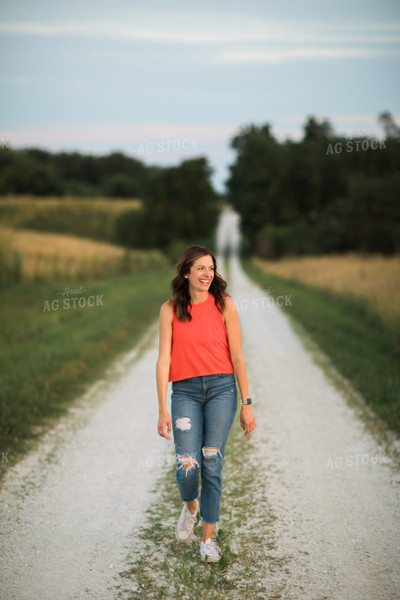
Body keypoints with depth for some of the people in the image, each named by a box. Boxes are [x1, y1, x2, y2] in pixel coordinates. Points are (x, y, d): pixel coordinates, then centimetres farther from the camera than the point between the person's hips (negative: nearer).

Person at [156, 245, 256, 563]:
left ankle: (208, 538, 11)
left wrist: (247, 405, 1)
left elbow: (237, 357, 2)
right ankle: (190, 506, 24)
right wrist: (162, 409, -6)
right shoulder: (170, 310, 1)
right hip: (185, 392, 0)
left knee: (211, 463, -4)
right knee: (188, 465, -12)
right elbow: (163, 360, 0)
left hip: (222, 389, 0)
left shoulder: (224, 305, 0)